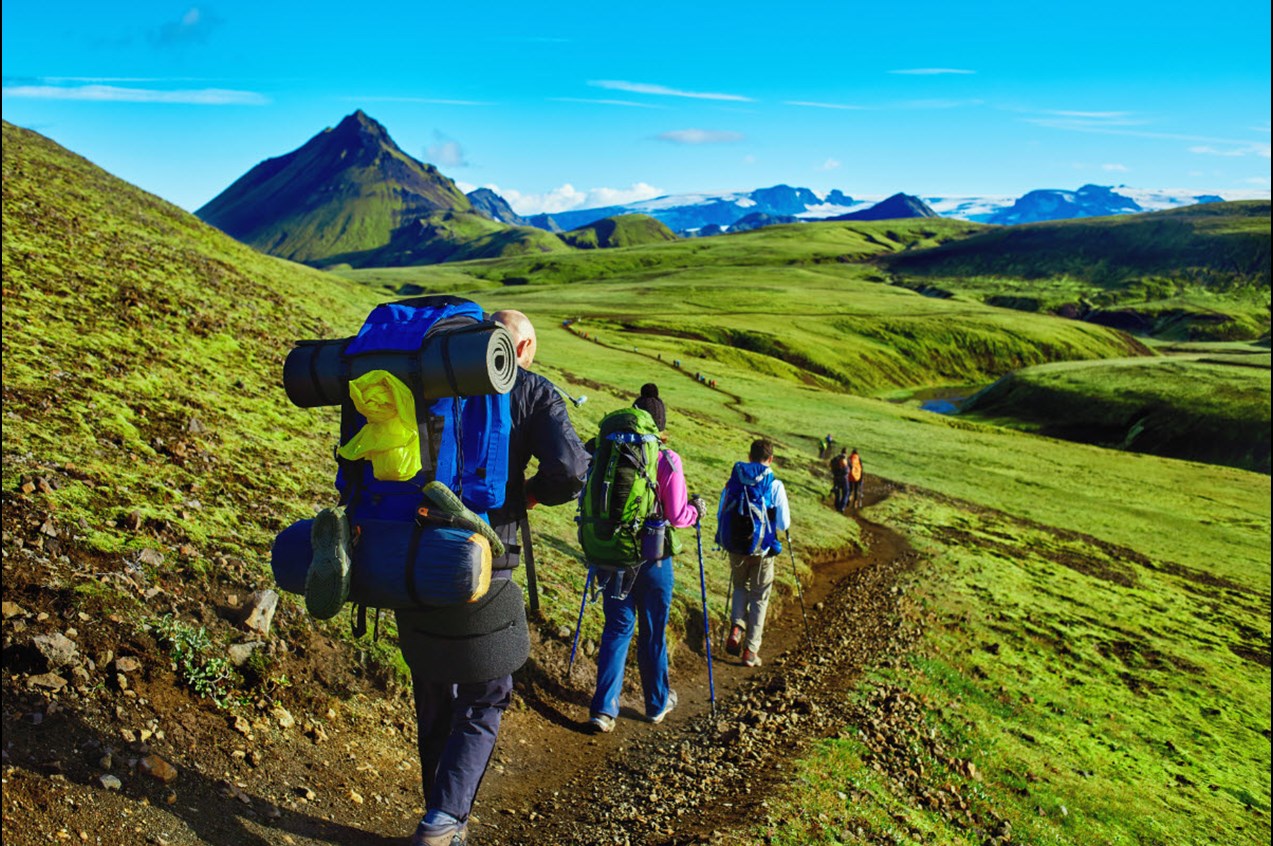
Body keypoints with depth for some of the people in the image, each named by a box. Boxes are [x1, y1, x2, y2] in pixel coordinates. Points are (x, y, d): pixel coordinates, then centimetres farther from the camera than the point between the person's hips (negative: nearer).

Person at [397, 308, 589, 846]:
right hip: (477, 575, -4)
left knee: (433, 702, 20)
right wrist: (531, 493, 1)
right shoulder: (533, 393, -3)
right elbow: (569, 470, -18)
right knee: (484, 702, 15)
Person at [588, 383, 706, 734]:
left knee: (618, 627, 13)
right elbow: (677, 517, -13)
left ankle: (604, 708, 5)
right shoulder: (667, 460, -13)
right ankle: (658, 703, 32)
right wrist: (697, 509, 7)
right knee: (652, 632, 14)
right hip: (652, 557, -2)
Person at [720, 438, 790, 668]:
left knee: (740, 588, 25)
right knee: (759, 597, 12)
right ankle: (750, 650, 13)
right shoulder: (775, 484, -9)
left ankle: (736, 628, 4)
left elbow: (720, 516, 4)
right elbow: (784, 524, -8)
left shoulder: (733, 480, -1)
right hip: (762, 549, -2)